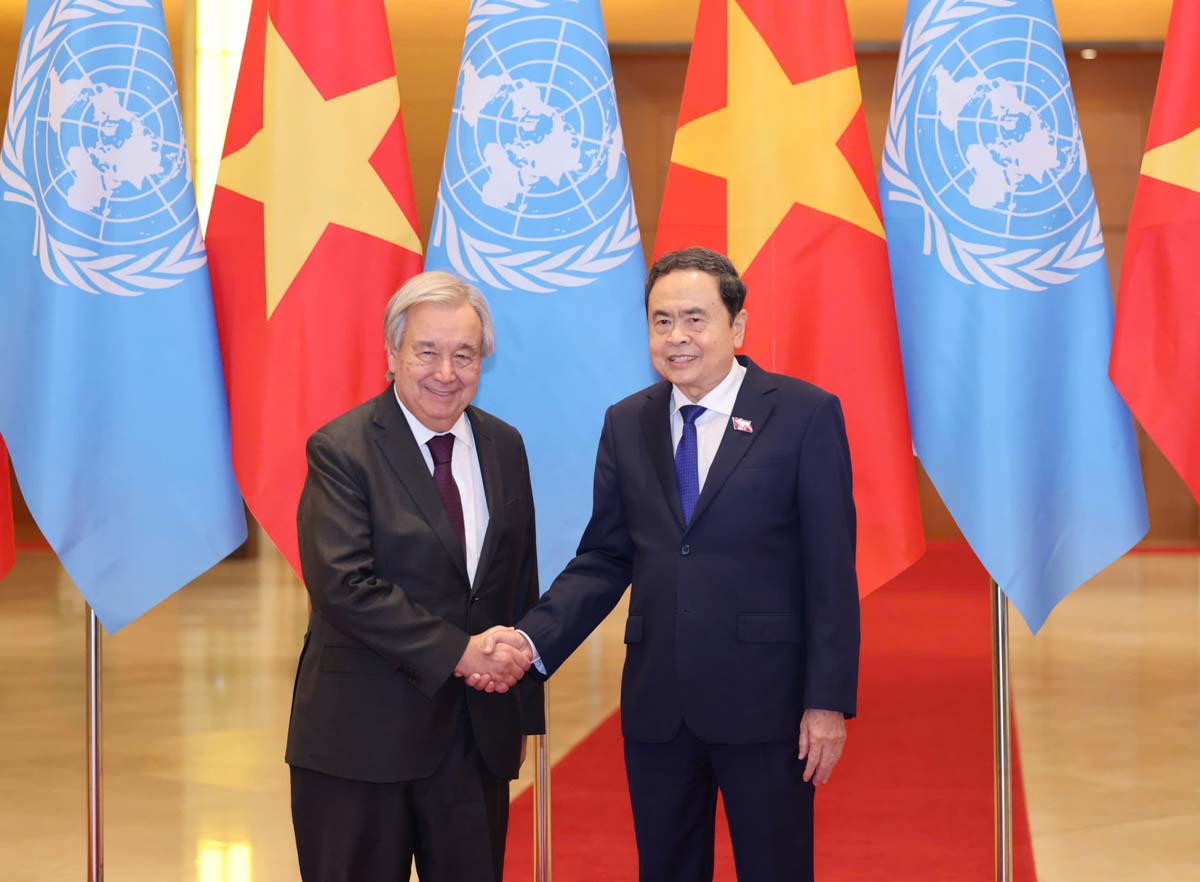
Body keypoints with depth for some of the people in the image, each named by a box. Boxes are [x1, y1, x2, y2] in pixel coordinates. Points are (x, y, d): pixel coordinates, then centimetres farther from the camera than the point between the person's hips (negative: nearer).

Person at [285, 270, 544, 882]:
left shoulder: (504, 447, 9)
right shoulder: (341, 450, -9)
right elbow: (343, 585, -19)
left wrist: (523, 708, 12)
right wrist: (456, 652, -19)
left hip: (479, 733, 5)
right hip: (363, 736, -5)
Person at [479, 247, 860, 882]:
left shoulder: (806, 415, -5)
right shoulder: (626, 424, 8)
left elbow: (831, 569, -6)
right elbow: (604, 559, 7)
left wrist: (828, 700, -10)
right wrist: (532, 638, -9)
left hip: (764, 702, -4)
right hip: (656, 705, 4)